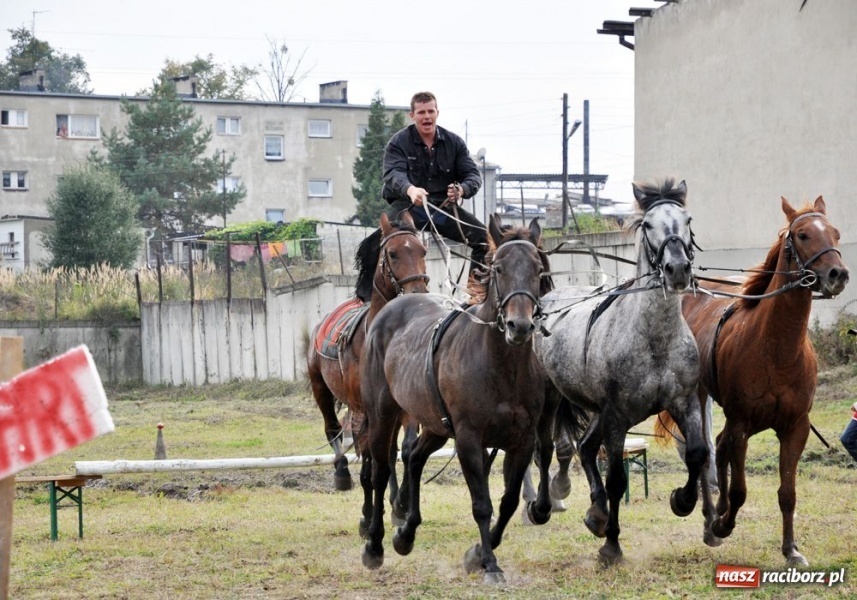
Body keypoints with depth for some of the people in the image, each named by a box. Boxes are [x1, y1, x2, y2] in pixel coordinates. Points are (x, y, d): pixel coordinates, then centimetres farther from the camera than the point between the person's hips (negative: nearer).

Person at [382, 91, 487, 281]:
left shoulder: (454, 142, 9)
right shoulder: (398, 142, 0)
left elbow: (473, 174, 3)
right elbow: (394, 173, -17)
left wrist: (462, 189, -24)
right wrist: (410, 189, -42)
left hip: (444, 207, 3)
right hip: (408, 205, -3)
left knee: (485, 237, -14)